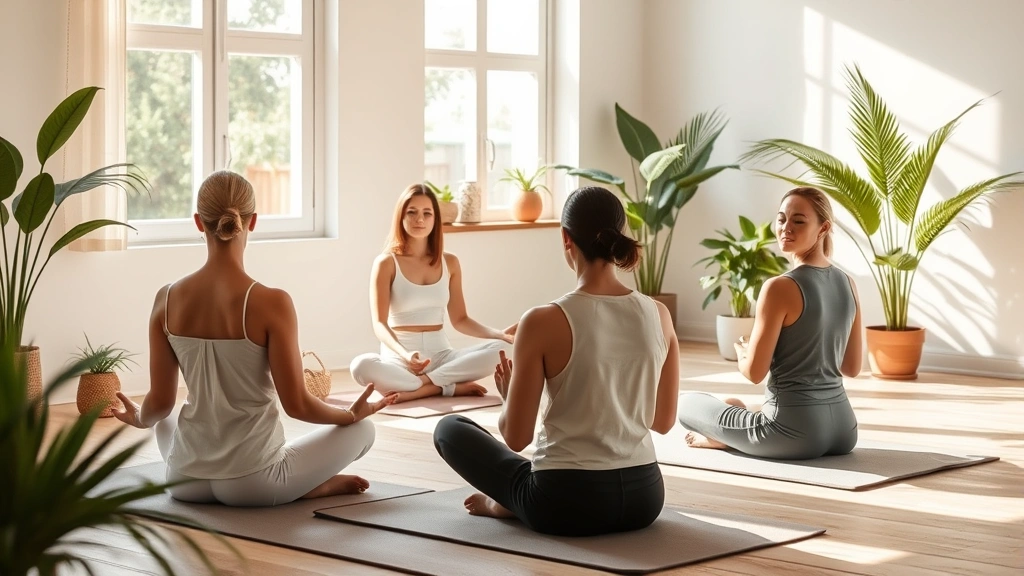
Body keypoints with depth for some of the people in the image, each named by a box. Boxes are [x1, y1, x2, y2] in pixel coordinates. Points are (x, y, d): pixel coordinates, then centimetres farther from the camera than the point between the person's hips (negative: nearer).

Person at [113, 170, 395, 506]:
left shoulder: (167, 300, -6)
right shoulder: (271, 303, -19)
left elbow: (160, 403, 0)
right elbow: (296, 405, -14)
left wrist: (139, 419, 24)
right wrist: (352, 413, 6)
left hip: (185, 480, 2)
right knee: (362, 428, 21)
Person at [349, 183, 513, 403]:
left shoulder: (449, 262, 8)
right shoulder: (386, 263, -4)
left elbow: (460, 319, 12)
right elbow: (379, 323, -12)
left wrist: (500, 334, -6)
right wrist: (405, 354, -32)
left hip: (440, 354, 4)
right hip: (398, 358, -4)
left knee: (498, 349, -24)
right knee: (361, 366, -38)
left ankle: (415, 389, -24)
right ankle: (450, 387, -27)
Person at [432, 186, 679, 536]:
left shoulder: (544, 322, -17)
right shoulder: (659, 315, -4)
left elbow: (516, 437, -11)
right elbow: (663, 421, 9)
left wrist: (508, 394, 9)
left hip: (567, 503, -5)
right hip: (644, 497, 5)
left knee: (449, 428, 20)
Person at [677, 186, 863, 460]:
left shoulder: (780, 288, -18)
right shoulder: (848, 283, 4)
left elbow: (754, 372, -12)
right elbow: (852, 367, 12)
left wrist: (741, 353, 9)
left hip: (794, 431, -7)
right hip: (842, 429, 7)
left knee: (687, 404, 14)